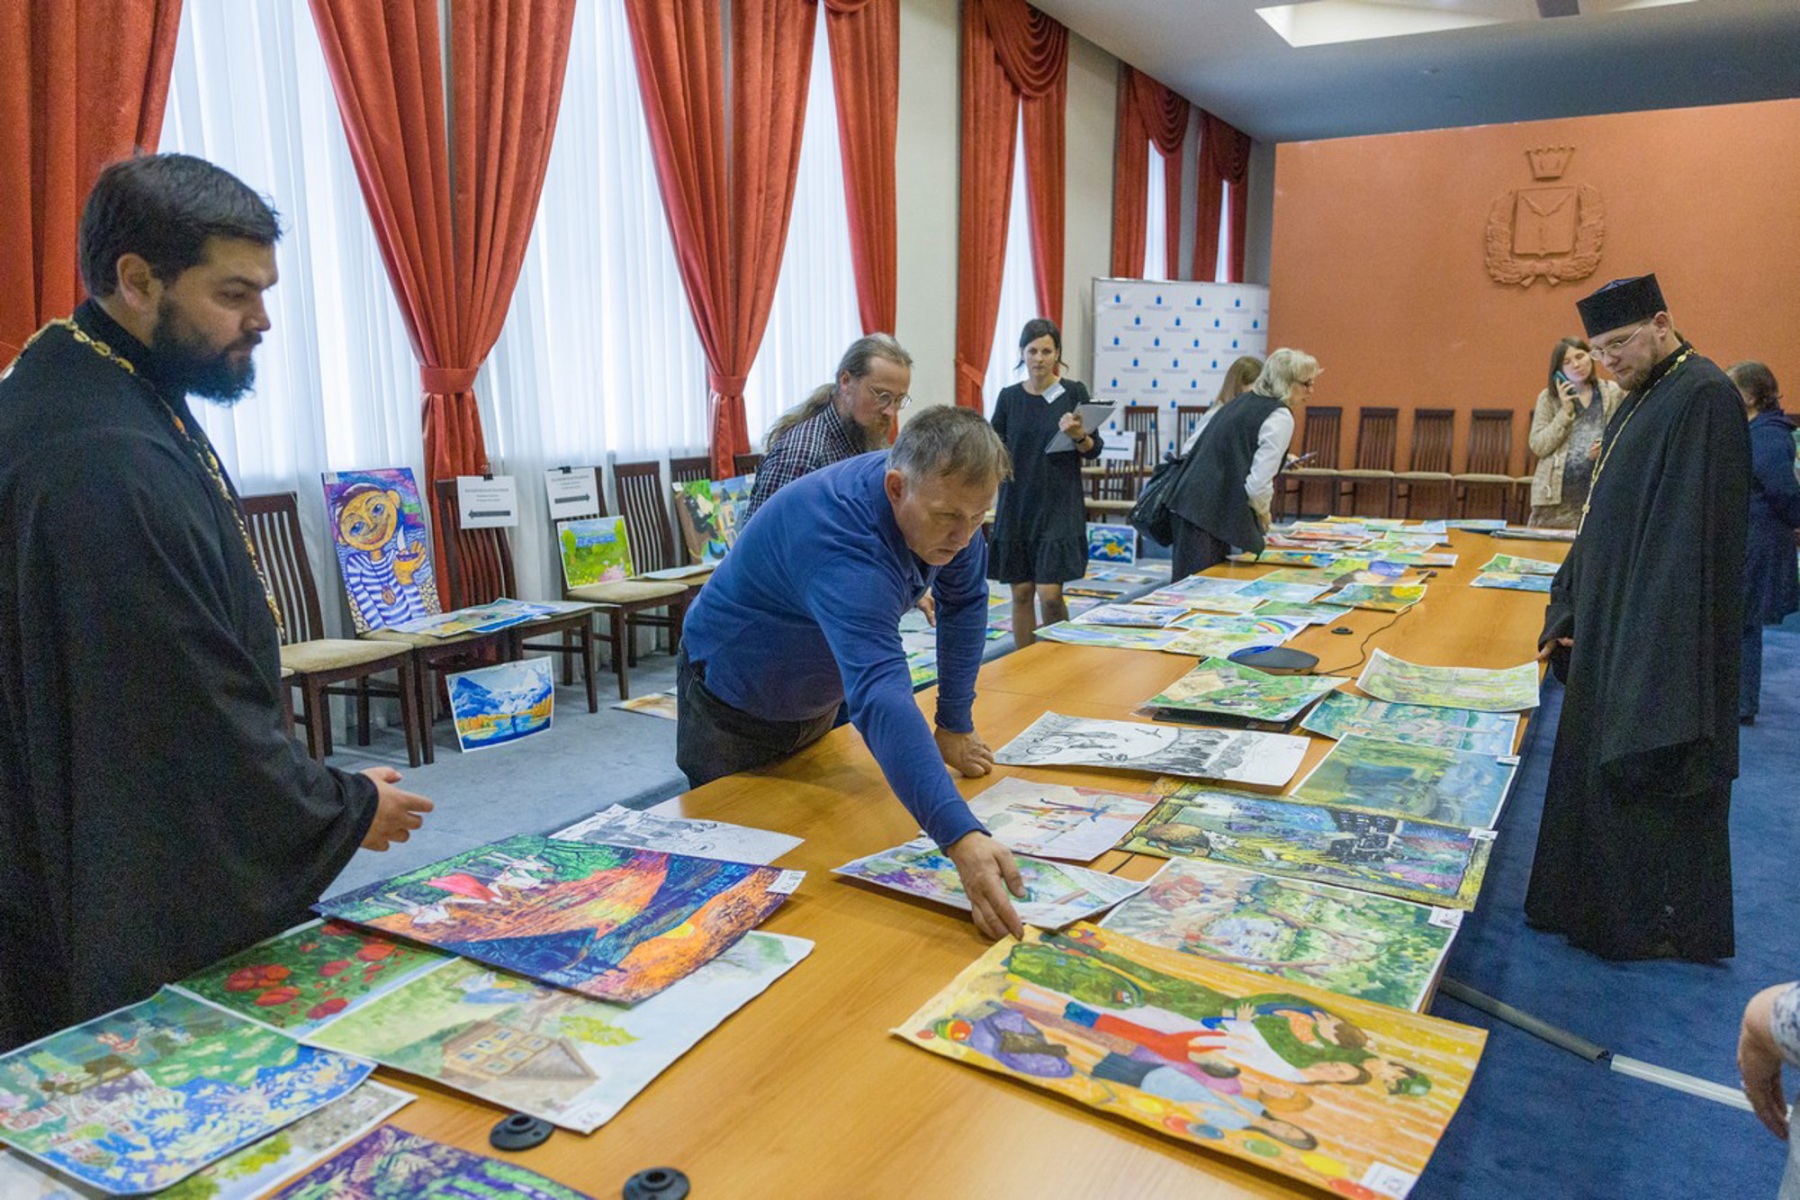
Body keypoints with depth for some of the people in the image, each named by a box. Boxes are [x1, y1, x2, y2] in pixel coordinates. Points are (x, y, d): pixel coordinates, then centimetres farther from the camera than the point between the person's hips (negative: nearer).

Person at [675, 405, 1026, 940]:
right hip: (734, 702, -7)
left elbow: (965, 602, -3)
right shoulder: (841, 540, -44)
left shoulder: (944, 500, -19)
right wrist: (961, 838, -64)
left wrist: (955, 725, -4)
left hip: (816, 700, 7)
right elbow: (879, 695, -55)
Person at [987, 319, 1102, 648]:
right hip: (1017, 504, 3)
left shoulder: (1074, 392, -1)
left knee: (1050, 594, -9)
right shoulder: (1009, 397, 5)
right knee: (1021, 592, 6)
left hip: (1059, 505, -3)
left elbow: (1093, 451, 1)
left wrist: (1078, 436, -18)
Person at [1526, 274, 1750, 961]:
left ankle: (1660, 928, 20)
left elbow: (1693, 535, -23)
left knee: (1648, 772, 3)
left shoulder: (1703, 397, -17)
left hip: (1662, 638, -9)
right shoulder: (1641, 399, 13)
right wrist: (1568, 611, 12)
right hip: (1610, 628, 9)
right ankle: (1594, 904, 30)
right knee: (1598, 769, 16)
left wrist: (1653, 645, -24)